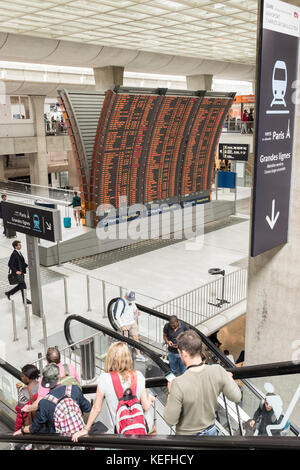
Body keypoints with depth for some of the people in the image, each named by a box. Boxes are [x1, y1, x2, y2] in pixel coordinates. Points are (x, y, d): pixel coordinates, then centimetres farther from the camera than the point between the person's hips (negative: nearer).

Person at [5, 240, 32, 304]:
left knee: (20, 286, 21)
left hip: (21, 272, 9)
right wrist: (16, 271, -27)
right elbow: (10, 265, -23)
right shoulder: (14, 254, -21)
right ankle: (25, 300, 20)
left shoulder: (19, 252, 7)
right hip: (17, 273, -9)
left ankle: (9, 293, 35)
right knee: (23, 287, 3)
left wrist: (27, 265, 5)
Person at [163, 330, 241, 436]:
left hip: (187, 435, -4)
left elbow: (170, 421, -22)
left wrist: (170, 393, -8)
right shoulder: (218, 371, -22)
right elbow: (236, 397, -8)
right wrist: (230, 379, 10)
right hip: (210, 430, 4)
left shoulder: (178, 384, -33)